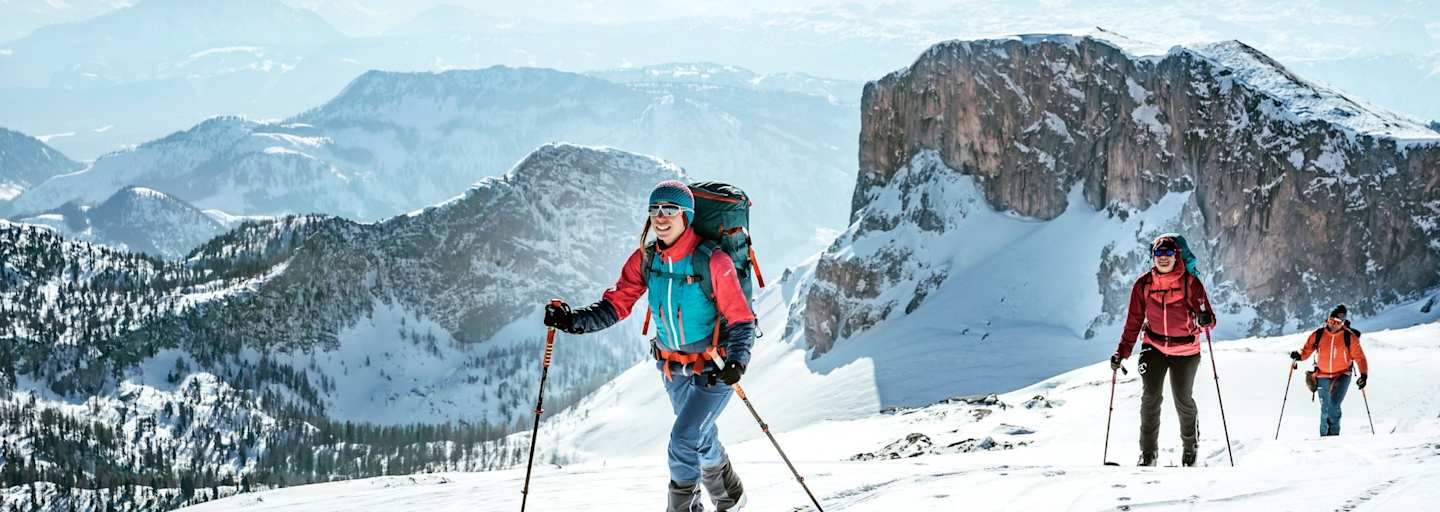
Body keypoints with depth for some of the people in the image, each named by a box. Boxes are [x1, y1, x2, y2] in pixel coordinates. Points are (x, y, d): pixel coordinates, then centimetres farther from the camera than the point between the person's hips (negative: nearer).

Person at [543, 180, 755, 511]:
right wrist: (574, 320, -23)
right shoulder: (645, 259, -7)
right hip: (672, 365, 6)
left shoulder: (713, 262, -23)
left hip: (713, 368, -6)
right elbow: (616, 304, -8)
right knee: (701, 438, 22)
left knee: (684, 440, -17)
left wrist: (737, 361, -34)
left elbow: (741, 319, -19)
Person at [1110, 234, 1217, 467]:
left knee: (1183, 400, 3)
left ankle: (1190, 445, 29)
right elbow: (1134, 321, 3)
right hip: (1154, 348, 1)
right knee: (1151, 397, -10)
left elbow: (1208, 318, -10)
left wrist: (1205, 320, -35)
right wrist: (1122, 351, -2)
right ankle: (1148, 451, 2)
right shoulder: (1144, 284, -3)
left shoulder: (1190, 283, -10)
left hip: (1185, 350, -1)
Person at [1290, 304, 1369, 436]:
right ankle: (1324, 435, 20)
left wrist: (1364, 375, -18)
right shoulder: (1318, 335, -3)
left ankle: (1333, 433, -7)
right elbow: (1307, 350, 4)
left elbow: (1359, 356, -8)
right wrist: (1299, 355, -17)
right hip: (1323, 376, 2)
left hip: (1342, 375, -2)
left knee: (1334, 405, -19)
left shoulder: (1350, 337, -8)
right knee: (1325, 409, 5)